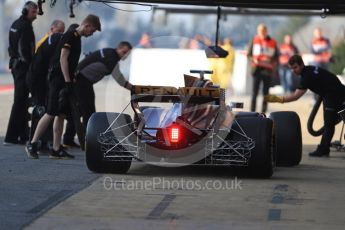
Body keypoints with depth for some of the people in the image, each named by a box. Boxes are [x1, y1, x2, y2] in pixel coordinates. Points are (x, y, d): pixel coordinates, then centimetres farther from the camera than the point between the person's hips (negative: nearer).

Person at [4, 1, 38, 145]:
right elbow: (23, 48, -21)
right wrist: (28, 63, -14)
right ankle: (11, 137, -10)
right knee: (20, 101, -9)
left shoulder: (15, 24, 16)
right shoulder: (25, 26, -15)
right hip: (23, 66, -10)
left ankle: (23, 135, 20)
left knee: (22, 101, 15)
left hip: (16, 64, 10)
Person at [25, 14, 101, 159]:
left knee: (61, 115, 7)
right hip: (58, 78, -10)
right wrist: (67, 81, -21)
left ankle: (56, 150, 7)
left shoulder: (77, 38, 18)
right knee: (51, 114, -11)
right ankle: (32, 144, -7)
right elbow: (63, 59, -17)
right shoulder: (70, 36, -11)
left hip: (65, 81, 10)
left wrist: (70, 81, 19)